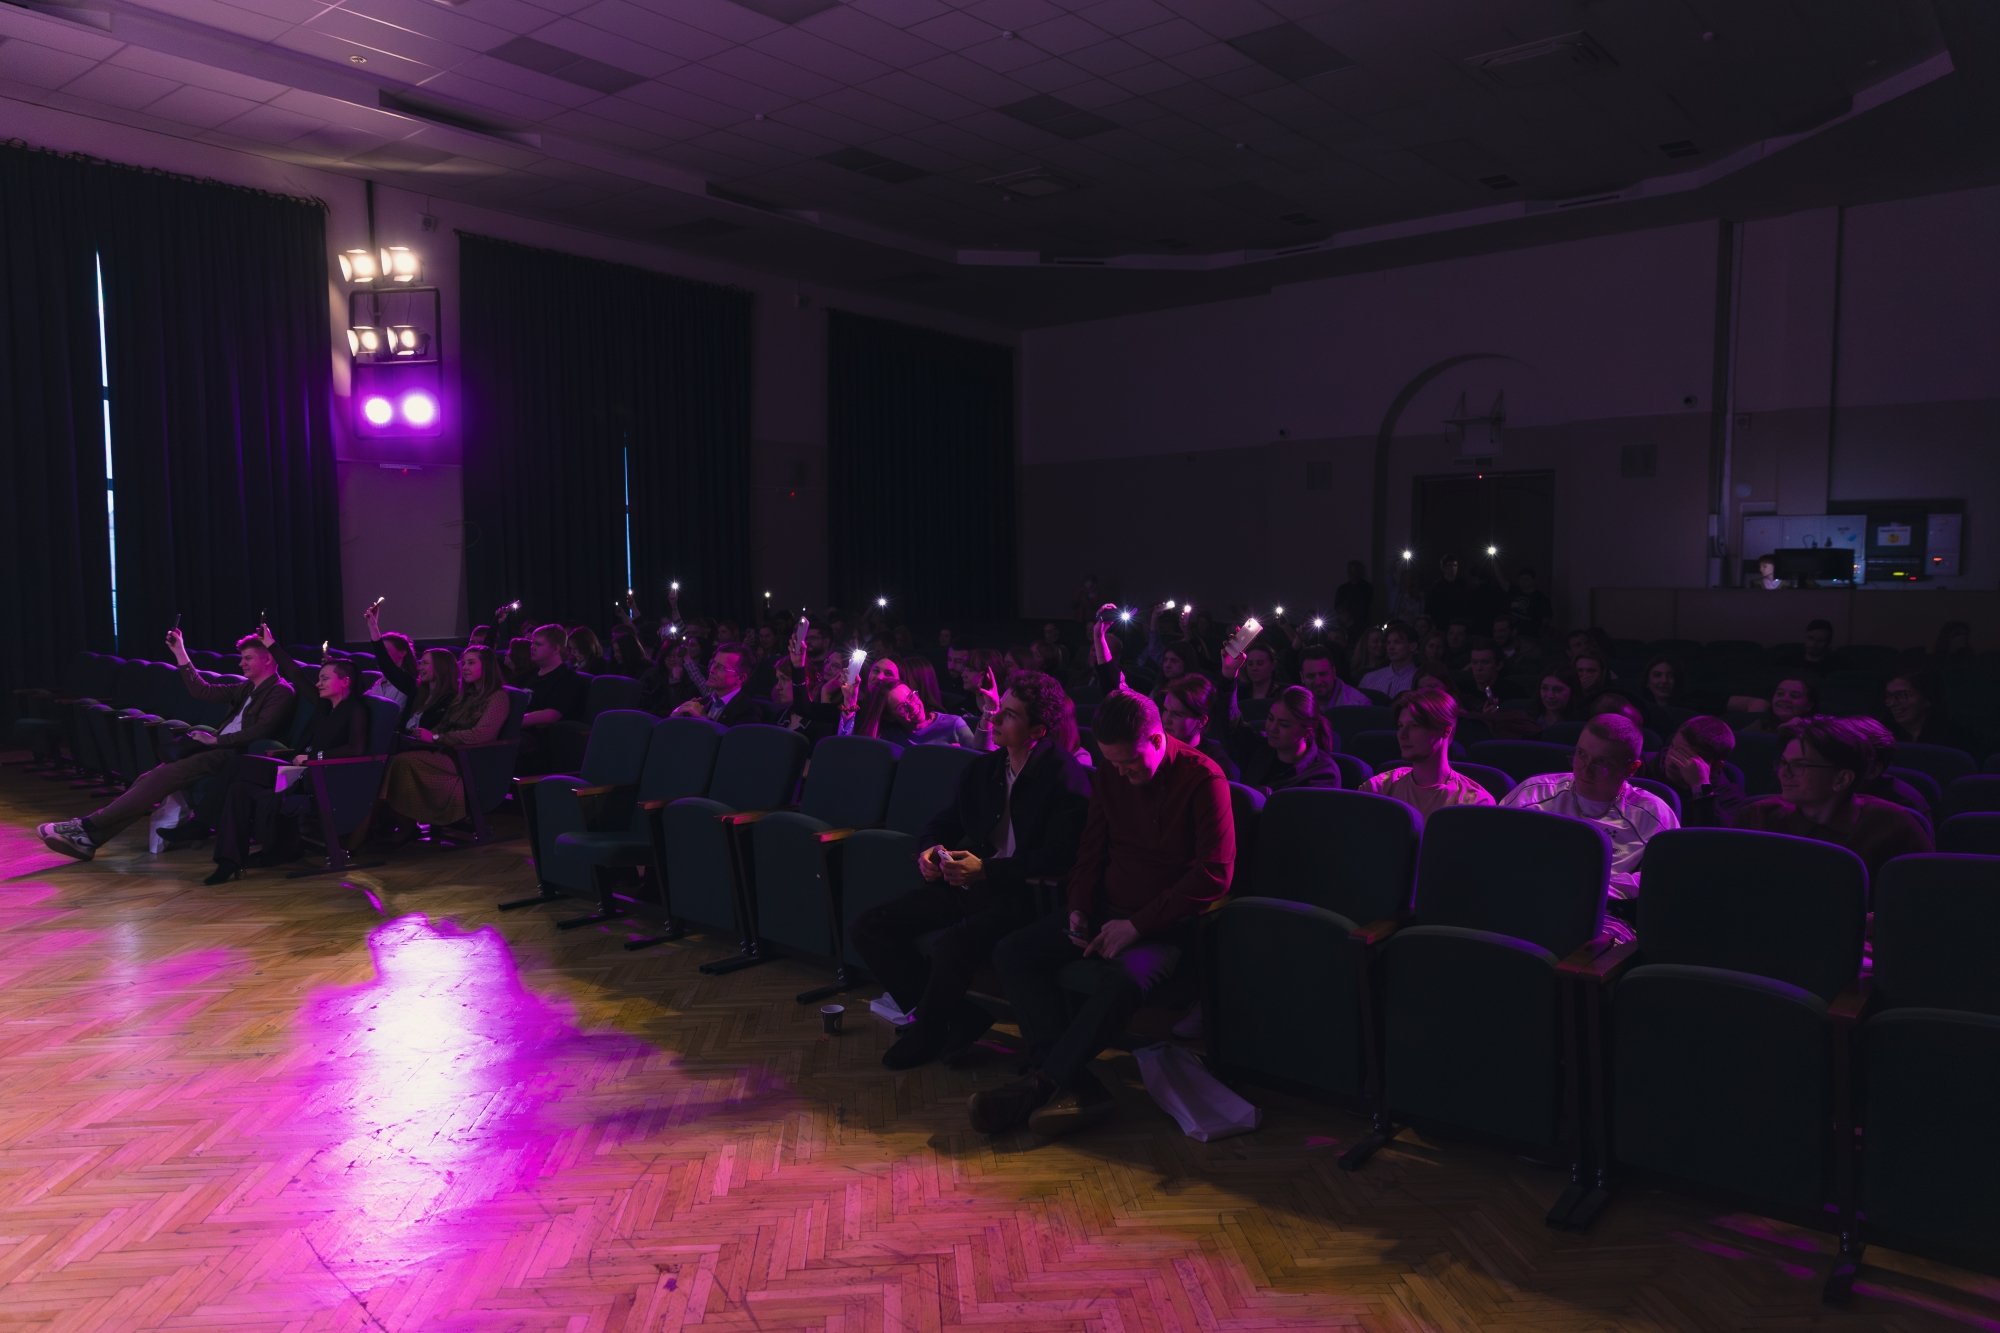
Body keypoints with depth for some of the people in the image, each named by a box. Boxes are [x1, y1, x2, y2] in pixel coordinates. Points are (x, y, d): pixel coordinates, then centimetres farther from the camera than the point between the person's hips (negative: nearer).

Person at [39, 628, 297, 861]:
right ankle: (89, 837, -14)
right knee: (154, 777, -8)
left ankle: (89, 826, -21)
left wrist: (217, 740, -16)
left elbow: (259, 731, -18)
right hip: (219, 751, 9)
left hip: (234, 757, -9)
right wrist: (180, 652, 22)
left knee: (165, 775, -21)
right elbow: (203, 690, 23)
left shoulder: (280, 691, -5)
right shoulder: (247, 689, 24)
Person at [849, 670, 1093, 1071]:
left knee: (951, 947, -34)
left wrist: (985, 870, -23)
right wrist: (928, 851, -1)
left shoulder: (1066, 777, -11)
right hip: (967, 884, 8)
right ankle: (959, 1018, -3)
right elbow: (943, 823, 22)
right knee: (870, 927, -5)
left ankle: (928, 1030, -1)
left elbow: (1058, 857, -18)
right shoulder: (983, 769, 12)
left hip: (1024, 894, -8)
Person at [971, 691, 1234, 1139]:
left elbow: (1215, 874, -17)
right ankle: (1075, 1082, -24)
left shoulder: (1203, 778, -12)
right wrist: (1079, 909, -1)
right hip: (1106, 912, 7)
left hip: (1166, 925, -6)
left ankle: (1042, 1082, -24)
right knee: (1013, 952, -12)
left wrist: (1136, 926, -19)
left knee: (1124, 978, -38)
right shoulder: (1111, 775, 6)